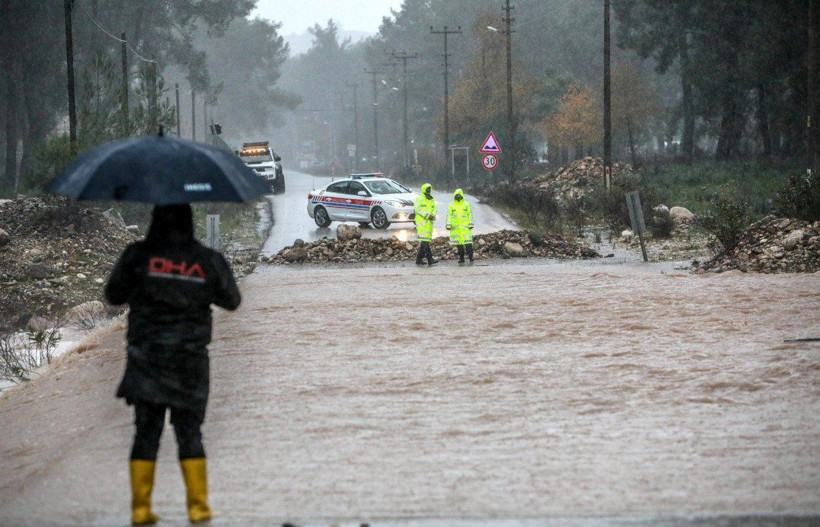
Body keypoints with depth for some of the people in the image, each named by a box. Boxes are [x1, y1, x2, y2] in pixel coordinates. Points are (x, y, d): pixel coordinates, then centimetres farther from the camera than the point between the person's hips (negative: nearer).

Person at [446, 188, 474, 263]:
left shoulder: (466, 204, 6)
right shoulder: (451, 205, 9)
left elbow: (470, 214, 5)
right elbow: (449, 215, 7)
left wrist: (471, 224, -2)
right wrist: (448, 225, -2)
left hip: (465, 226, -2)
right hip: (455, 227, 2)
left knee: (467, 241, -11)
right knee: (459, 243, 2)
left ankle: (470, 256, -6)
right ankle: (461, 258, 7)